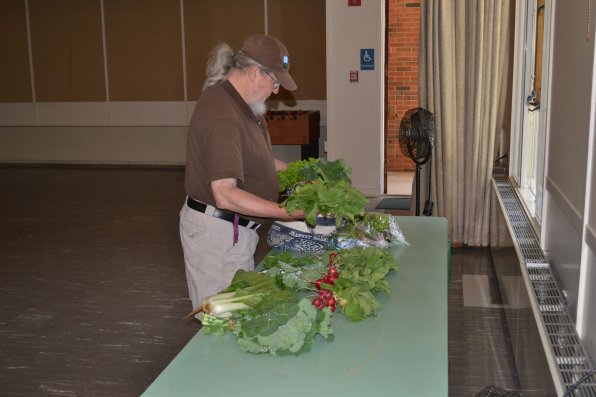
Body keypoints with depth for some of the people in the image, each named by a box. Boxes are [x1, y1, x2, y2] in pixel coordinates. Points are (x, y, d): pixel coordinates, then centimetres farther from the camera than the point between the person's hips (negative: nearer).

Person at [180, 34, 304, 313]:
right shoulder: (222, 116, -26)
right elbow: (225, 195, -31)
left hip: (235, 227, 10)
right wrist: (285, 212, -30)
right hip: (216, 231, -10)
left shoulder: (240, 104, 7)